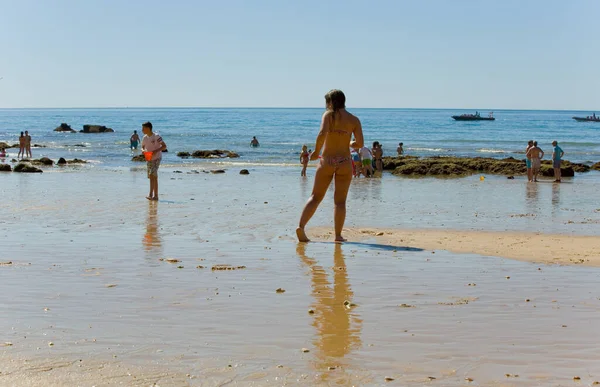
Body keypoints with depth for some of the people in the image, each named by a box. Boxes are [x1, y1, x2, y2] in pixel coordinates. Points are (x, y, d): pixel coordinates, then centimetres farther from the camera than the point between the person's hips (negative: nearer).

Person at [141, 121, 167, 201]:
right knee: (152, 177, 7)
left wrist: (156, 151, -28)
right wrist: (143, 150, -6)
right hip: (149, 159, 7)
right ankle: (155, 196, 12)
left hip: (156, 158, -7)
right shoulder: (145, 138, 5)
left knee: (152, 175, -17)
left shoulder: (156, 136, -15)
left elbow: (164, 146, -15)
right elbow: (143, 147, 18)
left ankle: (151, 194, -17)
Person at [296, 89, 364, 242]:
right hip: (345, 163, 1)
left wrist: (316, 151, -7)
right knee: (340, 201, 8)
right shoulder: (354, 119, 4)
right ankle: (338, 235, 5)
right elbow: (360, 144, -1)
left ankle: (301, 226, -7)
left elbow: (322, 133, -20)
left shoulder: (328, 115, -2)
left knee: (315, 197, 8)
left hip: (326, 161, -1)